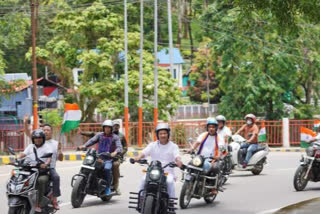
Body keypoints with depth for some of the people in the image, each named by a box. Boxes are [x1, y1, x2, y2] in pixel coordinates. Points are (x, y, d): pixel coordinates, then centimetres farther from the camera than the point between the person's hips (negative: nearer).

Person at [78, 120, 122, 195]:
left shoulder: (115, 137, 4)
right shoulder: (99, 135, 12)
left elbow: (119, 147, -8)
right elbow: (92, 140, -1)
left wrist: (115, 152, -32)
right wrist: (84, 146, -20)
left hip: (109, 158, -3)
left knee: (107, 168, -31)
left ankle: (108, 188, -17)